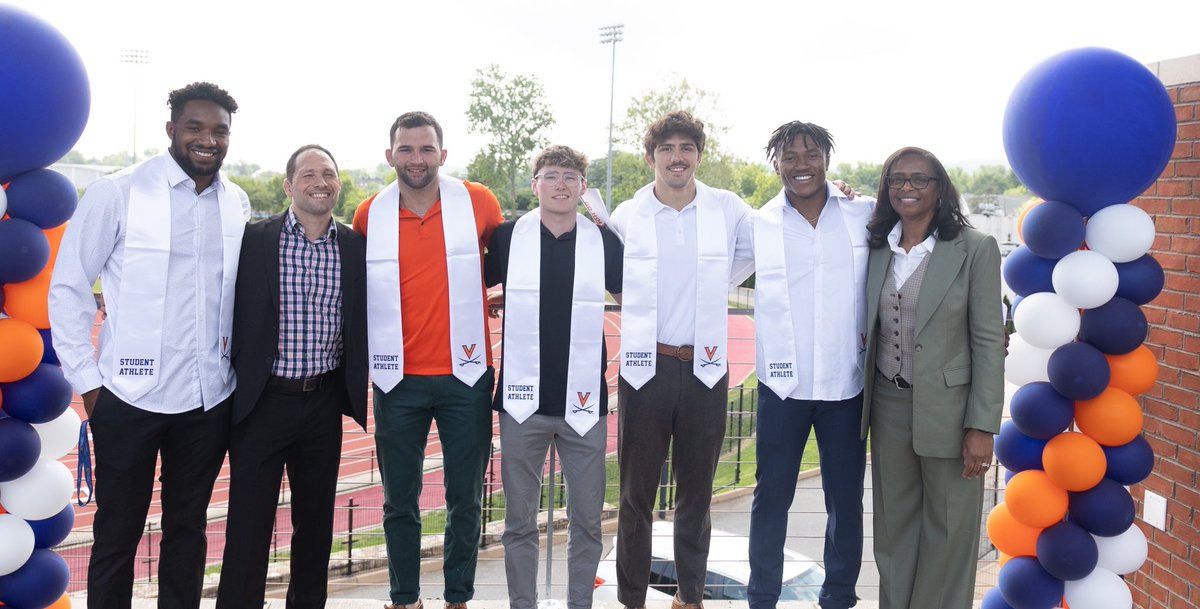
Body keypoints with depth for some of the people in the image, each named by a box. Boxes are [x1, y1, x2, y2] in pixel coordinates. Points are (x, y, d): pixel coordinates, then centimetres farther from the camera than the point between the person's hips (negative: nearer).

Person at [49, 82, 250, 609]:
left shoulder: (237, 203, 4)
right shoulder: (117, 193, -7)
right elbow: (68, 288, -3)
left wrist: (236, 355, 8)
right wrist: (87, 380, -5)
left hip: (210, 399, 4)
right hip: (130, 398, -3)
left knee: (188, 527, 15)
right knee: (117, 535, 8)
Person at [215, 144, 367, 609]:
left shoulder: (357, 247, 2)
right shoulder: (253, 239, -5)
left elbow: (368, 321, 9)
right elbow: (231, 316, -1)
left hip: (325, 402, 3)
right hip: (263, 399, -2)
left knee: (316, 520, 15)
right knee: (249, 523, 3)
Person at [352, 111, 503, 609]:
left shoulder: (479, 202, -4)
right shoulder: (369, 215, 0)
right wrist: (366, 349, 7)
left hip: (465, 376, -1)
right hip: (398, 380, 1)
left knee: (466, 500, 8)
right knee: (399, 501, 10)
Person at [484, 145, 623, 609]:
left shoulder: (604, 241, 2)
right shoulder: (508, 237, 2)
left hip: (584, 401, 0)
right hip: (523, 400, 0)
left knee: (587, 519, 8)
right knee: (520, 520, 9)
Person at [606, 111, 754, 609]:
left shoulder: (729, 209, -1)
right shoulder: (626, 216, -1)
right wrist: (640, 307, 2)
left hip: (706, 367, 1)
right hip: (644, 367, -1)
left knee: (697, 490, 12)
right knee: (637, 491, 6)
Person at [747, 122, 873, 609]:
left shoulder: (866, 216, 1)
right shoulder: (757, 225, 0)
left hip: (847, 384, 1)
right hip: (783, 385, -1)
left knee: (846, 498, 11)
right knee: (771, 496, 8)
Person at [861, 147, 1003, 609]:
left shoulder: (974, 248, -8)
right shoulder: (877, 248, 5)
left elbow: (989, 342, -10)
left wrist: (982, 427, -12)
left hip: (947, 408, -4)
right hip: (888, 404, 4)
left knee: (948, 532, 8)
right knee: (894, 523, 15)